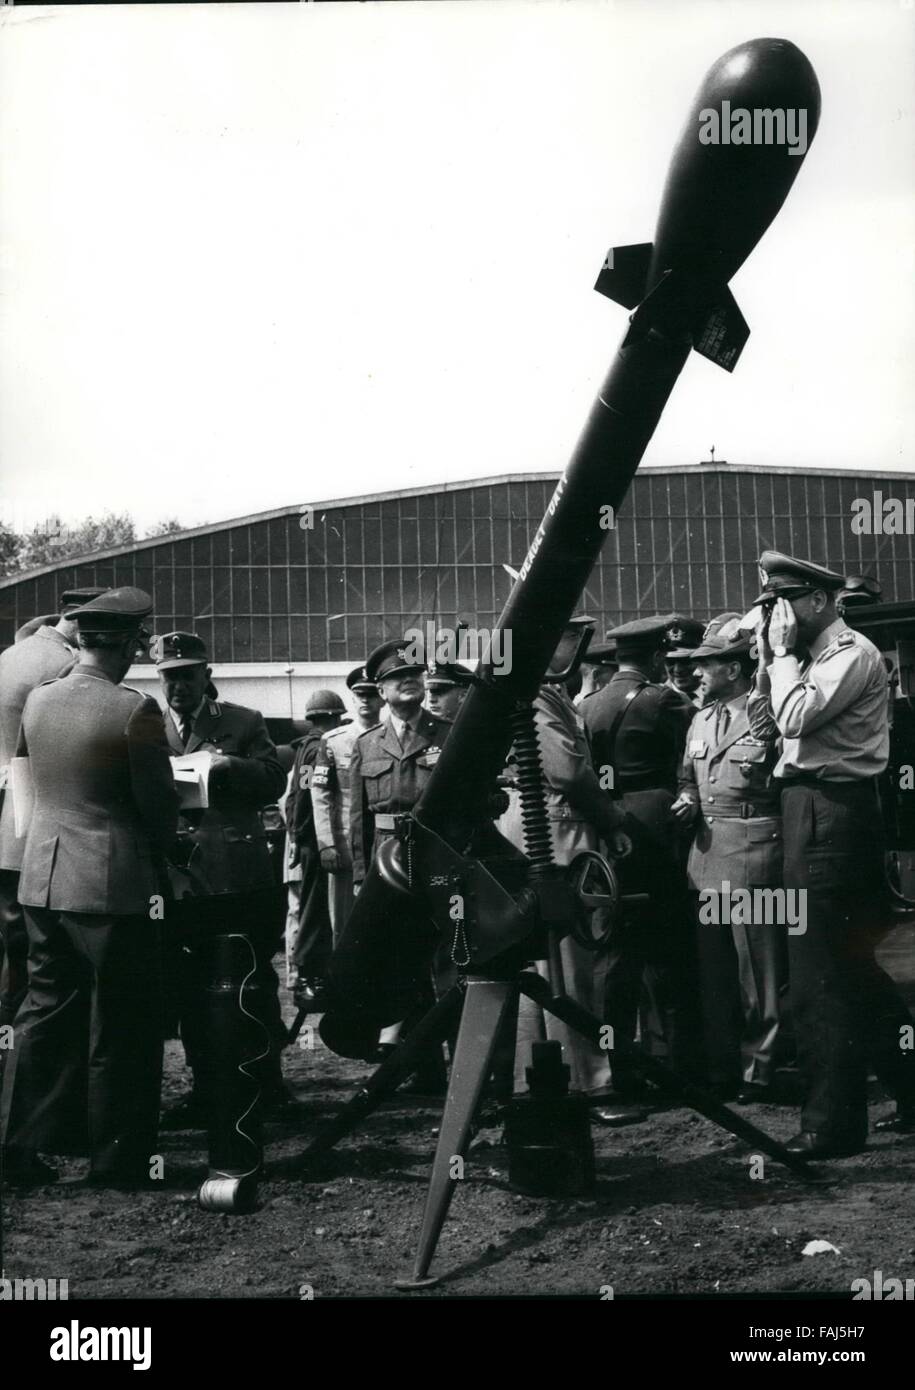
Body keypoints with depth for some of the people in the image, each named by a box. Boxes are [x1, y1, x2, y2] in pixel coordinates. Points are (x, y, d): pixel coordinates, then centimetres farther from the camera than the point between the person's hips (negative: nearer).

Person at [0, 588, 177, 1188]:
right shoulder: (135, 709, -16)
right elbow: (160, 803, -10)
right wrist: (158, 849, 10)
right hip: (113, 884, -6)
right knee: (121, 1026, 6)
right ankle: (120, 1158, 15)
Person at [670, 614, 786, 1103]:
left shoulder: (770, 715, -9)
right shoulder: (701, 719, 14)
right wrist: (687, 801, 4)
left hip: (754, 847, -7)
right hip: (707, 849, 7)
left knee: (757, 968, 2)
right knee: (712, 967, 12)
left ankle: (758, 1071, 13)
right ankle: (720, 1070, 23)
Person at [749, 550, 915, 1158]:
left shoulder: (852, 653, -11)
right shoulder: (812, 657, 17)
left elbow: (796, 718, -22)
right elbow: (763, 721, 15)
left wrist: (782, 652, -10)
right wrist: (770, 657, 6)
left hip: (832, 811, -10)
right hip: (813, 808, 10)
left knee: (821, 976, -5)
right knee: (852, 966, 17)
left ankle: (833, 1123, 4)